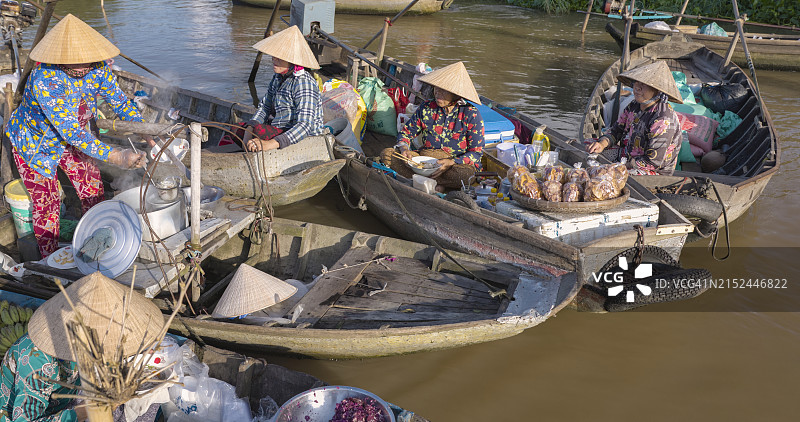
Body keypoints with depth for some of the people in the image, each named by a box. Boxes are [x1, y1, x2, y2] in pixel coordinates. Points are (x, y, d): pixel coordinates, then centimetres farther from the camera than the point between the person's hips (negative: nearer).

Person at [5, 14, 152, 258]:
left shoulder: (97, 68, -21)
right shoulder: (45, 80, -39)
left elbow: (121, 102, -10)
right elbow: (71, 131, -42)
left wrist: (150, 136, -23)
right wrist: (115, 157, -48)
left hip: (74, 137, 5)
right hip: (35, 144, -5)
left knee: (93, 192, 8)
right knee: (46, 204, 3)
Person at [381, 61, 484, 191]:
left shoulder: (471, 114, -8)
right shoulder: (427, 108, 2)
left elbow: (476, 153, -9)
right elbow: (406, 132, 11)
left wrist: (451, 162, -25)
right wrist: (404, 148, -13)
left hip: (457, 163, -4)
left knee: (465, 173, -40)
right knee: (387, 154, -16)